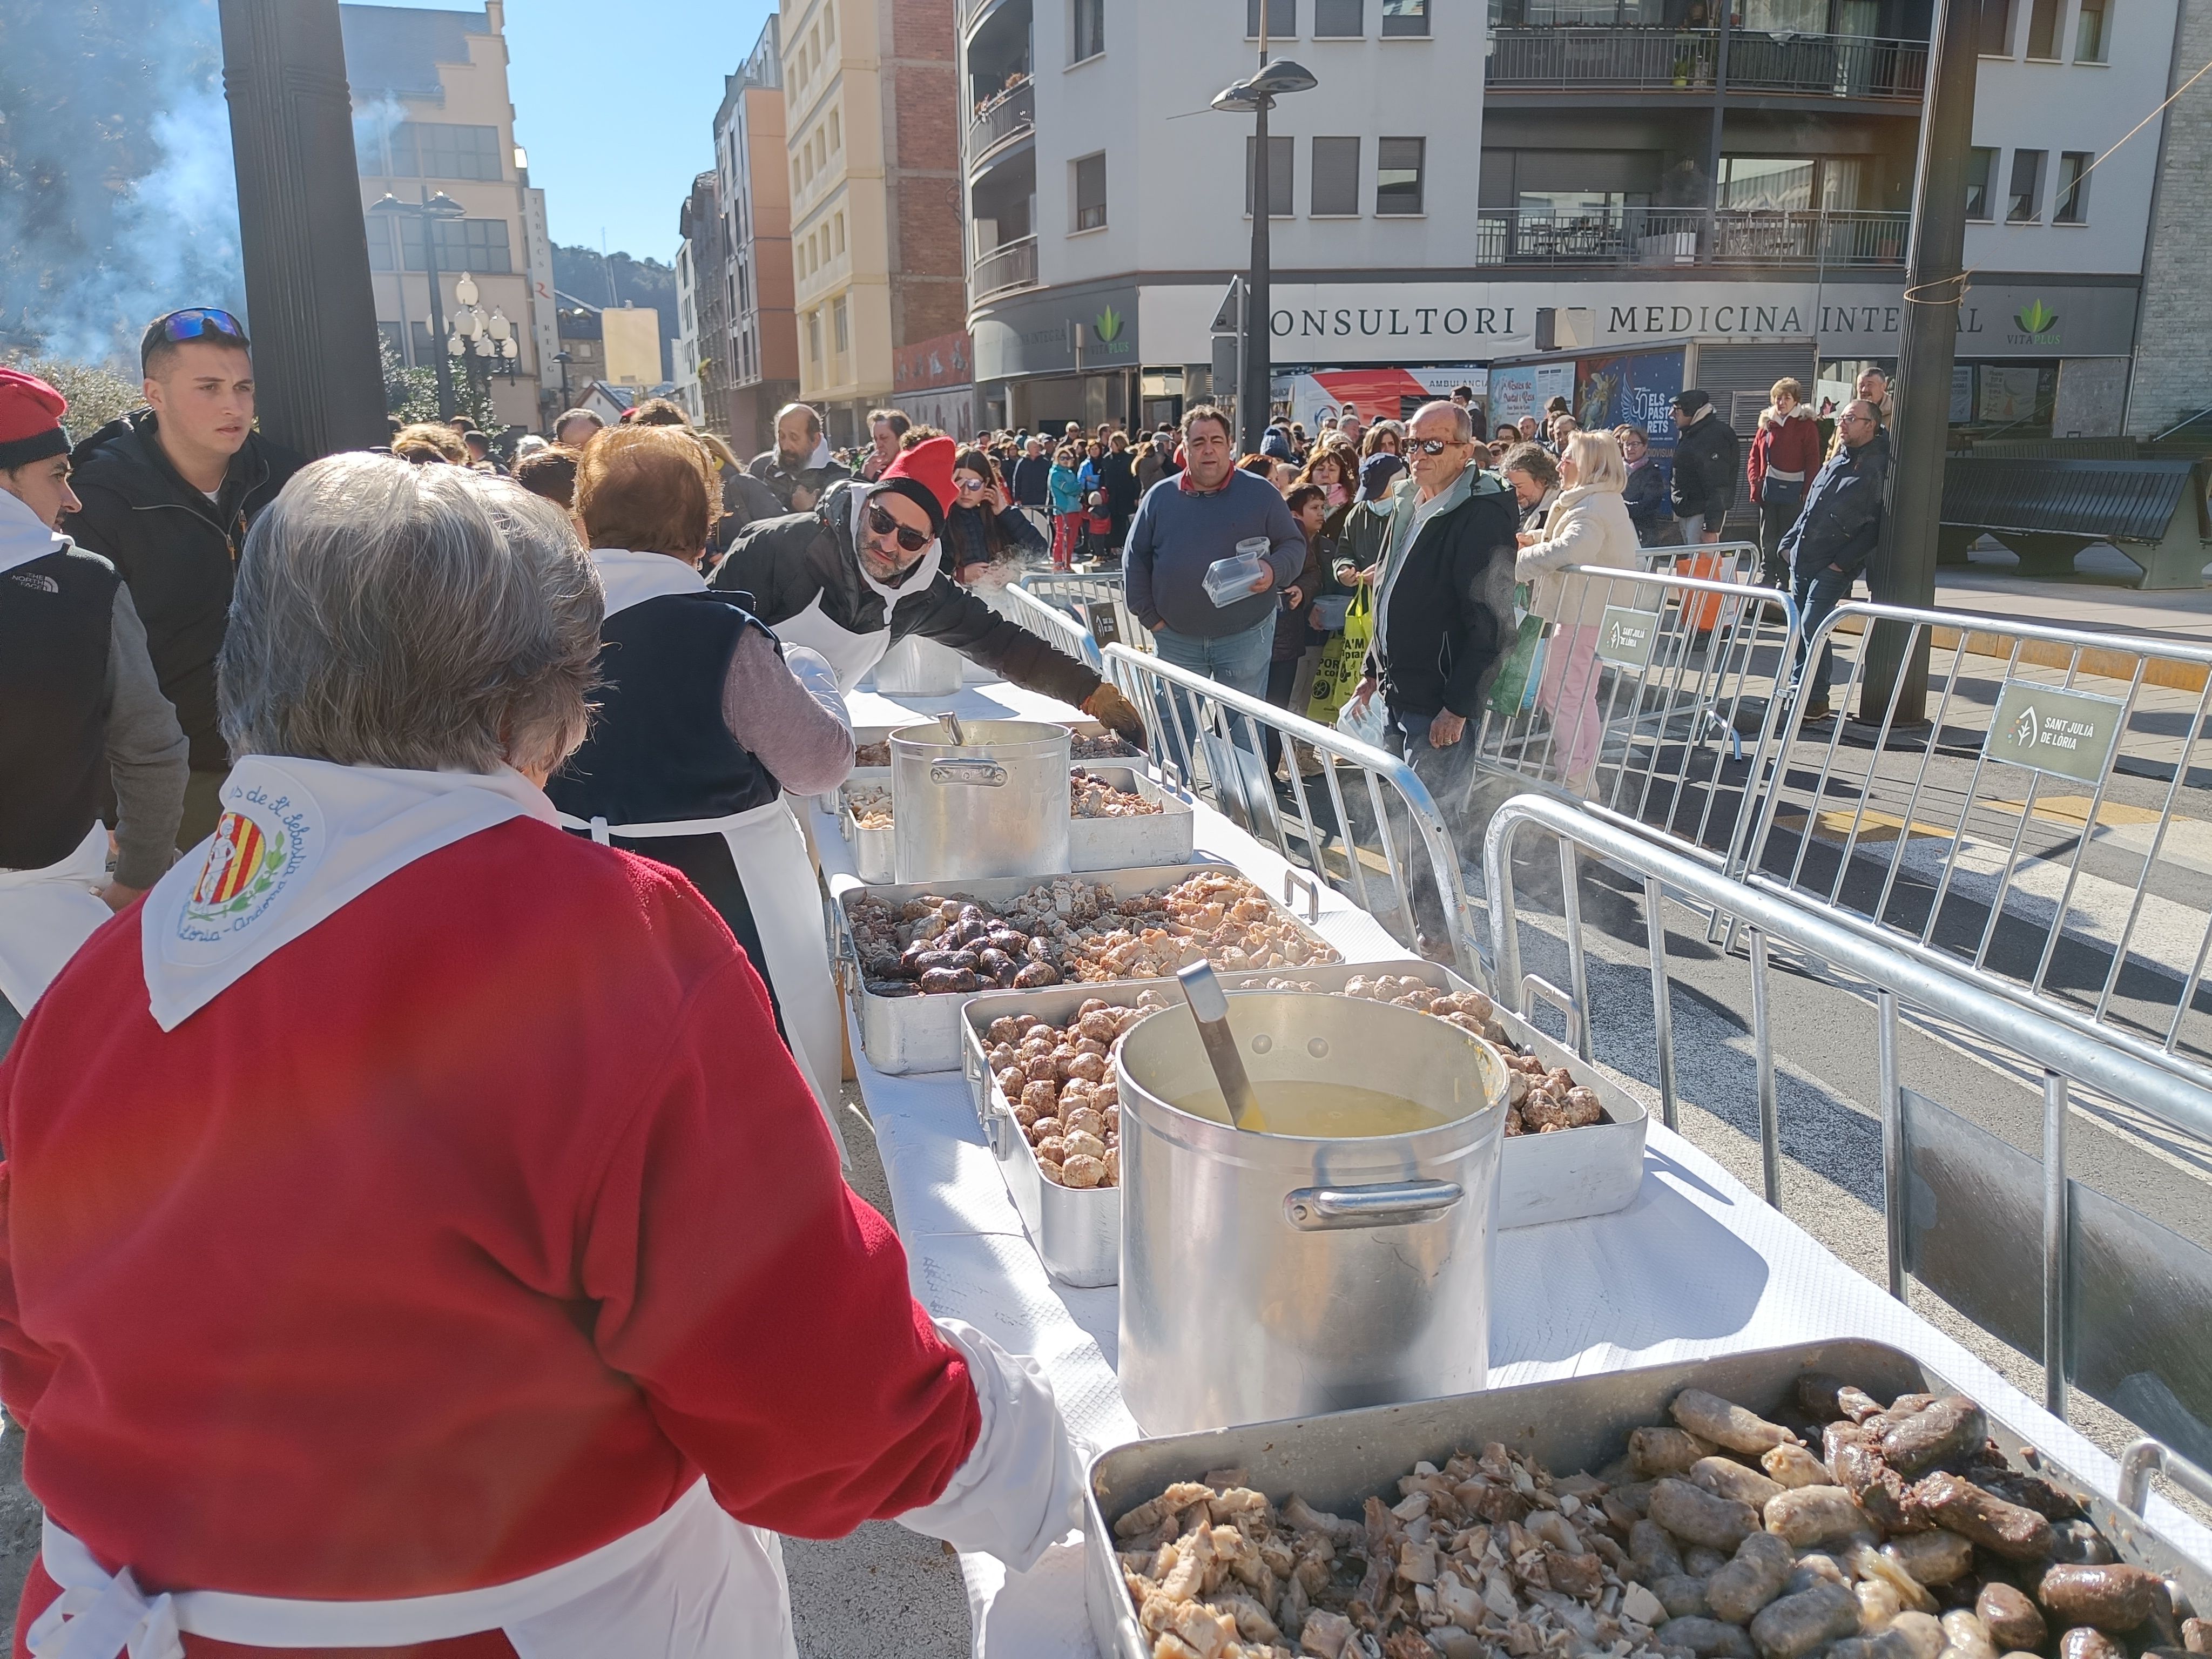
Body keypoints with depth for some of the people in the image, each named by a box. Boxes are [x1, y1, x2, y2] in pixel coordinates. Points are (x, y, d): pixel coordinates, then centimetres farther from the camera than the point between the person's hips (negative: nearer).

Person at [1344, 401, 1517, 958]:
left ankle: (1441, 944, 7)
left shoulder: (1481, 516, -16)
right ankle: (1420, 929, 32)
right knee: (1406, 823, 17)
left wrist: (1458, 707, -21)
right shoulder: (1408, 505, 12)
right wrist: (1373, 670, 21)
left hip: (1441, 707, -9)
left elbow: (1492, 625, -20)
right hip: (1396, 696, 9)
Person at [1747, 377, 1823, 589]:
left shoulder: (1807, 426, -2)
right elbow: (1755, 456, 14)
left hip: (1793, 492, -4)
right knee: (1767, 538, 8)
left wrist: (1807, 490, -13)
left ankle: (1783, 582, 5)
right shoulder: (1767, 424, 12)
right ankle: (1766, 578, 17)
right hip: (1768, 490, 4)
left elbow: (1813, 461, -5)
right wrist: (1756, 480, 0)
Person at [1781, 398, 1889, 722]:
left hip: (1834, 567, -8)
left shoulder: (1878, 467, -8)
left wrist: (1843, 561, -17)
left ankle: (1817, 700, -6)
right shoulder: (1835, 461, 16)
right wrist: (1791, 543, 13)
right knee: (1798, 625, 10)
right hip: (1803, 558, 8)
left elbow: (1876, 526, -12)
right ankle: (1799, 688, 22)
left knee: (1812, 625, -14)